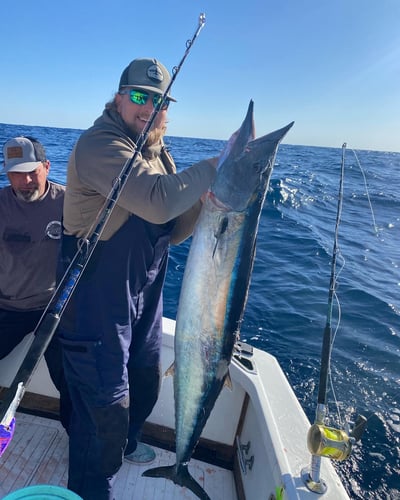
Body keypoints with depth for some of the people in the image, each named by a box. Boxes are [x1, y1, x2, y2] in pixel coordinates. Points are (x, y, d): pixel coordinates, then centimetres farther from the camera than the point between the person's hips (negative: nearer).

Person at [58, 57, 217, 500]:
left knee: (145, 384, 26)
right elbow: (158, 201, -36)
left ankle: (125, 443, 57)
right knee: (105, 405, 5)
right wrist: (219, 163, -22)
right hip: (96, 302, -9)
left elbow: (172, 230, 7)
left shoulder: (156, 154, 10)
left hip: (144, 298, 9)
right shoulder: (98, 144, -19)